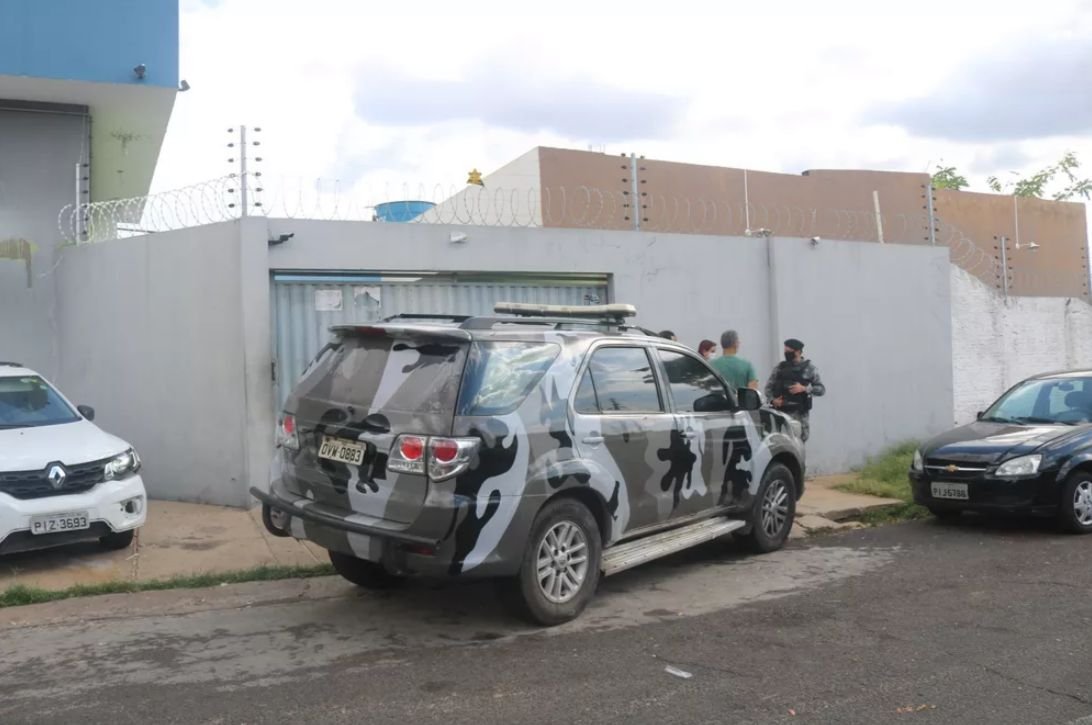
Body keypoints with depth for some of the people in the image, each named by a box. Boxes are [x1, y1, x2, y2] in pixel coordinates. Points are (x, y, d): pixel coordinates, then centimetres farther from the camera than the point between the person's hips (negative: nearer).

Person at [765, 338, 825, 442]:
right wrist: (772, 399, -6)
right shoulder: (780, 367, 10)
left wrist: (804, 388, -14)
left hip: (799, 414, -2)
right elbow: (769, 387, 13)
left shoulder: (809, 367, 3)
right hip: (781, 411, 2)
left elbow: (821, 389, 1)